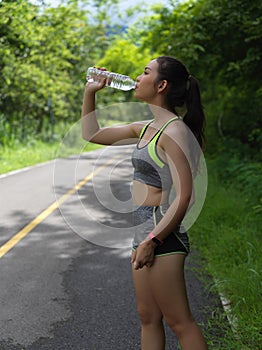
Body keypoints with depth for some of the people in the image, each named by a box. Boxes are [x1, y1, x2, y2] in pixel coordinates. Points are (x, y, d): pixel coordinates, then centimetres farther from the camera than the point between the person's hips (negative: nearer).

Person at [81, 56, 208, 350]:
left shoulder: (174, 131, -15)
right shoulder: (146, 128, 12)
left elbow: (184, 197, -21)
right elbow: (91, 134, 23)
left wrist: (152, 240, -22)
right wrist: (90, 93, 16)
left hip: (162, 234, -9)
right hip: (144, 229, 9)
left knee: (179, 322, -2)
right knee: (148, 317, 15)